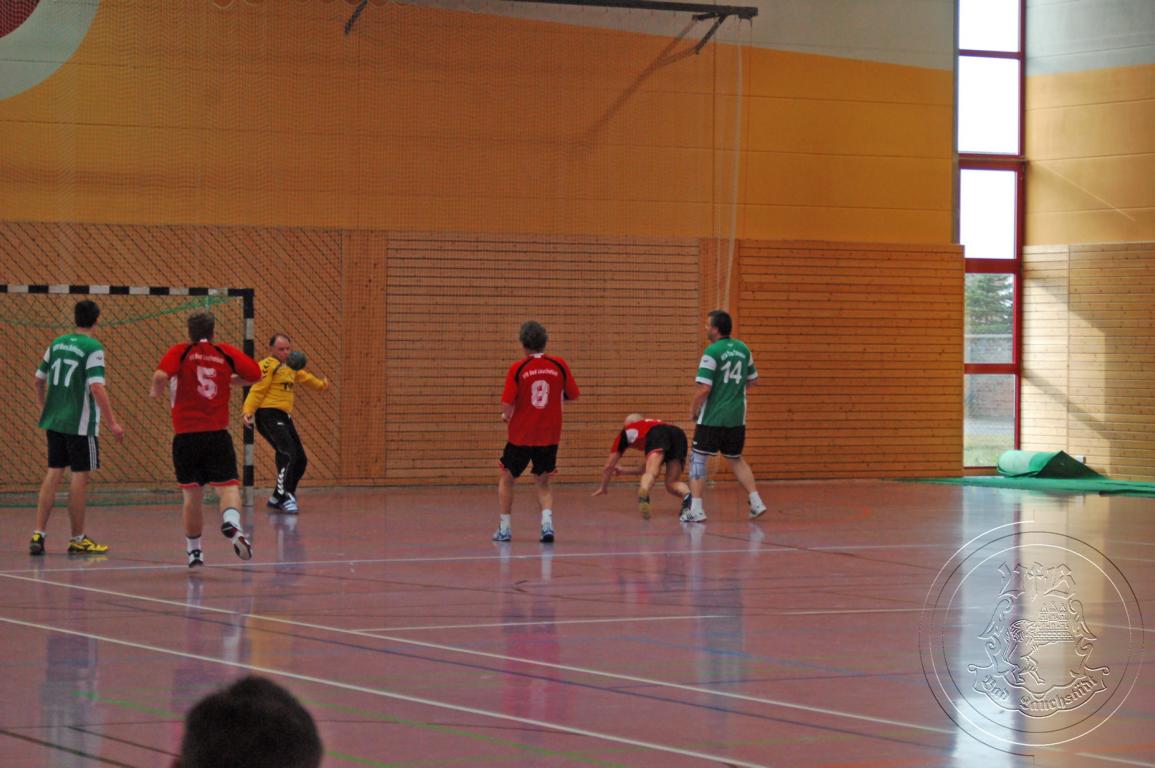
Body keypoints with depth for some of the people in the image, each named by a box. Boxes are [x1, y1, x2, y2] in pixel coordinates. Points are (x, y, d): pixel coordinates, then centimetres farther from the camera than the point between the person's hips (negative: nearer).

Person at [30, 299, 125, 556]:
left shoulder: (57, 343, 9)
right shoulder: (93, 348, -12)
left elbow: (39, 379, 15)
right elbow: (96, 387, -20)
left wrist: (44, 407, 31)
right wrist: (112, 422, -18)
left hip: (54, 420, 6)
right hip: (81, 424, -6)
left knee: (54, 472, 11)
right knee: (80, 476, 2)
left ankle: (38, 534, 7)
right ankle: (77, 540, 7)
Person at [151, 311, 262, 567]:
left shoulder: (180, 352, 1)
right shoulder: (226, 353, 6)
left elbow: (161, 376, -17)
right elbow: (255, 374, 10)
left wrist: (156, 392, 4)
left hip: (185, 436, 1)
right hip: (217, 434, -1)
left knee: (192, 495, 12)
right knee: (228, 486, -3)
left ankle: (194, 550, 21)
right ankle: (232, 523, -34)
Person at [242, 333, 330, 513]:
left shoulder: (291, 367, 18)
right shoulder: (268, 366, -10)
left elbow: (304, 378, 39)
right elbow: (257, 390, -19)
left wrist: (321, 385, 52)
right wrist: (248, 410, -30)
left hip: (284, 417, 10)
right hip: (268, 415, -10)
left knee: (300, 460, 11)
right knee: (288, 452, -25)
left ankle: (277, 498, 21)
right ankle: (284, 495, -26)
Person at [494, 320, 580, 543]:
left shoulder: (517, 368, -10)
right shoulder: (559, 365, -5)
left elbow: (507, 404, -13)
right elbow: (573, 395, 4)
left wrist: (506, 415, 8)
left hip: (521, 435, -2)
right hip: (549, 436, 2)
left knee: (507, 480, 19)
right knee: (543, 483, 17)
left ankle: (504, 529, 20)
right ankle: (547, 522, -6)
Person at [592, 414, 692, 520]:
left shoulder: (626, 431, 34)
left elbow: (609, 466, 39)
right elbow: (649, 467, 53)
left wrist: (603, 487, 55)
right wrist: (624, 471, 65)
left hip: (658, 436, -4)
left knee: (651, 474, -24)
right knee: (672, 484, 4)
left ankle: (643, 495, -60)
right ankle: (687, 496, -32)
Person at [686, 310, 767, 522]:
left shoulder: (712, 352, -14)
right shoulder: (743, 349, 6)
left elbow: (704, 388, -18)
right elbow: (753, 380, 17)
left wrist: (693, 410, -4)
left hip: (712, 417, -6)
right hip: (737, 417, 6)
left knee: (698, 458, 3)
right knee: (735, 459, 21)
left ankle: (696, 509, -3)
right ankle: (756, 502, 14)